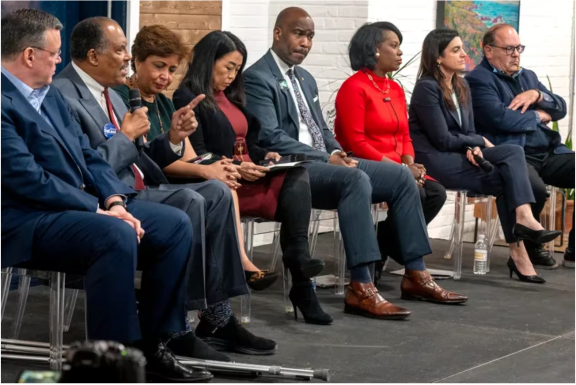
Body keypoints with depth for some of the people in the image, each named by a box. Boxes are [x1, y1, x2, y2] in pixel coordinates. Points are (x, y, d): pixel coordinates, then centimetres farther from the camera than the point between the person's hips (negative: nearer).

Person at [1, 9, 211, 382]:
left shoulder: (52, 96, 15)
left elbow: (89, 156, 15)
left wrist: (115, 200, -4)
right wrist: (98, 210, -19)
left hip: (81, 204, 10)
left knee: (176, 224, 0)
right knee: (116, 235, -35)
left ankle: (152, 346, 2)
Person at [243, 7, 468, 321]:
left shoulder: (306, 79, 22)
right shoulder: (258, 78, -8)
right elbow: (270, 138, -17)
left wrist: (338, 153, 0)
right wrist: (327, 158, -18)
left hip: (323, 162, 9)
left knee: (401, 177, -3)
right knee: (356, 179, -35)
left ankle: (415, 275, -2)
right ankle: (360, 289, -38)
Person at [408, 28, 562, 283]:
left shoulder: (461, 88, 16)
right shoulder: (427, 88, -10)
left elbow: (468, 131, 13)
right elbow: (442, 139, -14)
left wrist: (474, 148, -10)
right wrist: (481, 143, -4)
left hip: (459, 155, 8)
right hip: (433, 160, -7)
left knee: (514, 152, -19)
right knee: (505, 179, -21)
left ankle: (523, 219, -30)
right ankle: (518, 251, -19)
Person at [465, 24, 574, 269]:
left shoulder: (528, 76, 25)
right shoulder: (478, 80, -1)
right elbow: (500, 118, -17)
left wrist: (537, 95, 0)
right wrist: (538, 116, 0)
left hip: (548, 153, 8)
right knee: (534, 188, -38)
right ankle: (530, 249, -10)